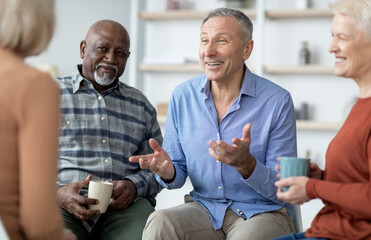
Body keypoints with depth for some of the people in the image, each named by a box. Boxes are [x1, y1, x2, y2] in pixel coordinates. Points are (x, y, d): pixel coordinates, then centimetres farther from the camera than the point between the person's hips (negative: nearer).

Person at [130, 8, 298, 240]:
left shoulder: (277, 101, -10)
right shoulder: (182, 95, 2)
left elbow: (283, 191, -10)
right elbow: (179, 175, 10)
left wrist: (246, 164, -29)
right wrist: (168, 172, -15)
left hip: (263, 213, -2)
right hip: (205, 208, 2)